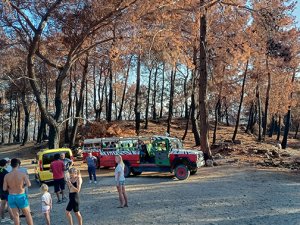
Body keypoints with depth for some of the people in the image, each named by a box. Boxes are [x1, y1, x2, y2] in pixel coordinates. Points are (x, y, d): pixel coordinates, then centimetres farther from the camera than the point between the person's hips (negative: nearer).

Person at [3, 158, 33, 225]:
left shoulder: (7, 176, -6)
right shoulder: (22, 174, -14)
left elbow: (4, 189, -5)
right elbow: (29, 184, -22)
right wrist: (24, 183, 0)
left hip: (11, 197, 3)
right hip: (21, 196, -3)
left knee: (15, 215, 13)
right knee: (27, 214, 11)